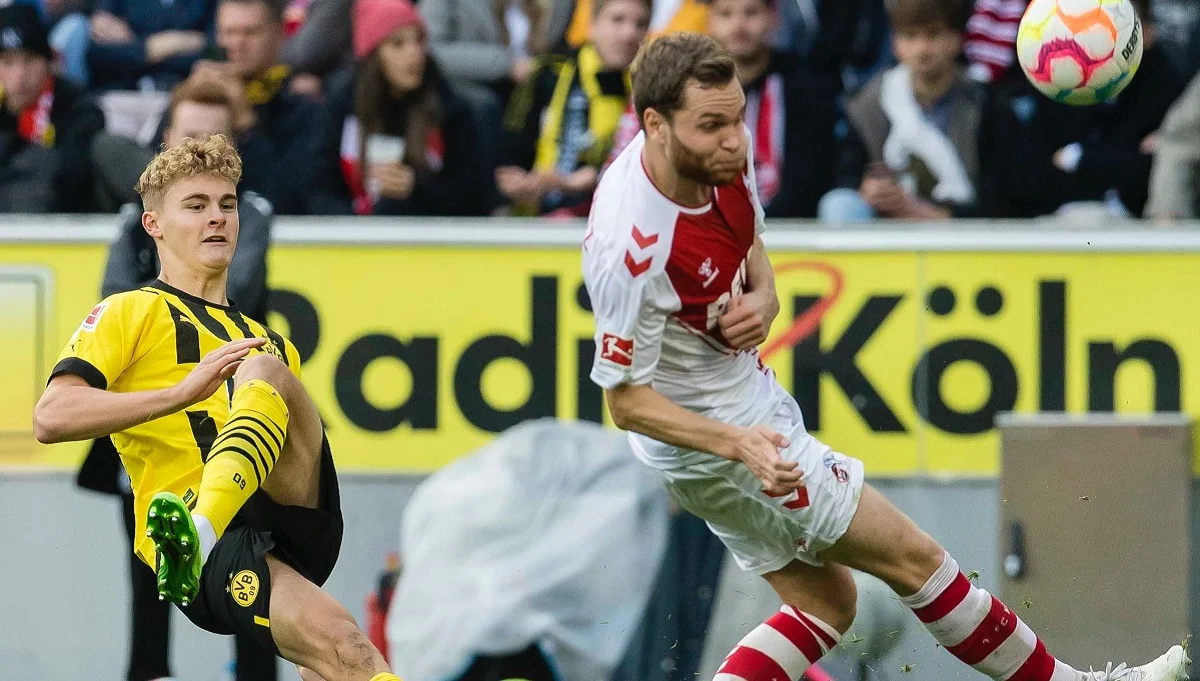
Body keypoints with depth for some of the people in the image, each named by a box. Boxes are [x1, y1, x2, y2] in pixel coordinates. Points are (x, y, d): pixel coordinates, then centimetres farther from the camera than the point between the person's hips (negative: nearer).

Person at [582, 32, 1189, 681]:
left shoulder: (720, 156, -10)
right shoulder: (629, 248, -34)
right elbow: (626, 400, -24)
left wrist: (761, 300, -12)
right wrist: (739, 444, -36)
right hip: (709, 438, -9)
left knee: (824, 604, 17)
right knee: (912, 556, 1)